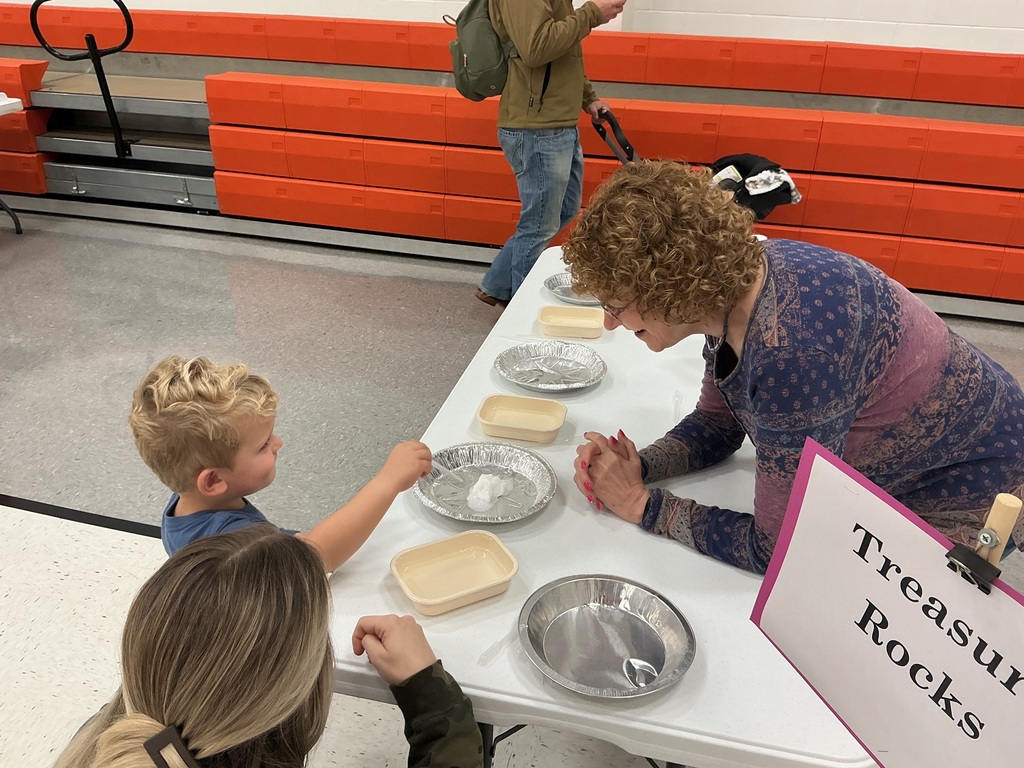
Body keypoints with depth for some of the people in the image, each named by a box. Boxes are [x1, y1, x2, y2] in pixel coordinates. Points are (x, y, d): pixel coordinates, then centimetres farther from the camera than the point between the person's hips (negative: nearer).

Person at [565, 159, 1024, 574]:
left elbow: (775, 551, -30)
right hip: (882, 476, 7)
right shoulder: (731, 286, -13)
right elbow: (715, 425, 2)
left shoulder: (790, 352, -40)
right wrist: (638, 468, -15)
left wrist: (643, 505, -21)